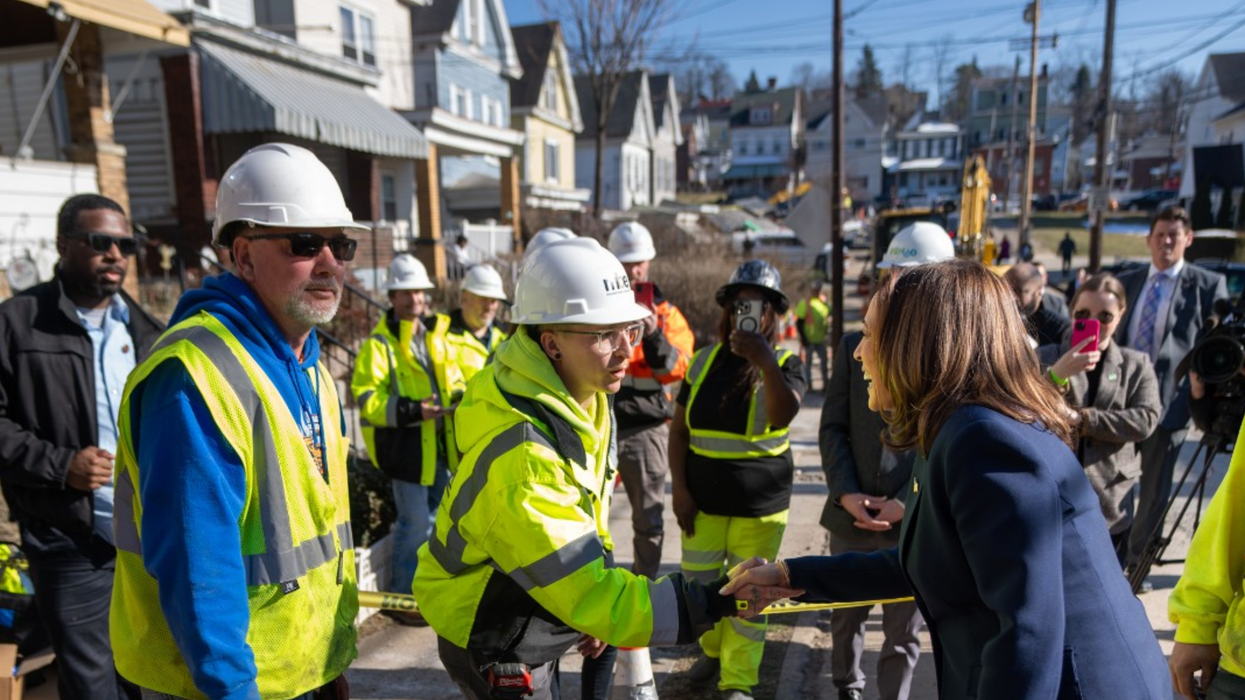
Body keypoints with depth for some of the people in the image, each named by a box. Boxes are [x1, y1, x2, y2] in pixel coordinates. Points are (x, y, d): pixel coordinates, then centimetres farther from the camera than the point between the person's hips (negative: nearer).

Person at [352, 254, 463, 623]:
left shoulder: (438, 334, 10)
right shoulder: (379, 343, -10)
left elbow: (454, 381, 20)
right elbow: (366, 399, -16)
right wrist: (413, 410, -28)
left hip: (440, 444, 7)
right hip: (405, 446, -7)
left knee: (437, 519, 18)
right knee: (415, 524, -3)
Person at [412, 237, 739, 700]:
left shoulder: (584, 398, -8)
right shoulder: (520, 457, -35)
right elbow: (587, 595, -33)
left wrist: (598, 602, 7)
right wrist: (712, 602, -36)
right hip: (492, 646, -7)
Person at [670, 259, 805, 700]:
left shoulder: (786, 363, -4)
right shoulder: (704, 361, 1)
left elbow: (782, 417, -24)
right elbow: (678, 429, 4)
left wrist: (764, 362, -37)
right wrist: (679, 489, -3)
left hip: (761, 505, -2)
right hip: (703, 499, 3)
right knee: (699, 586, 15)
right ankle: (713, 648, 41)